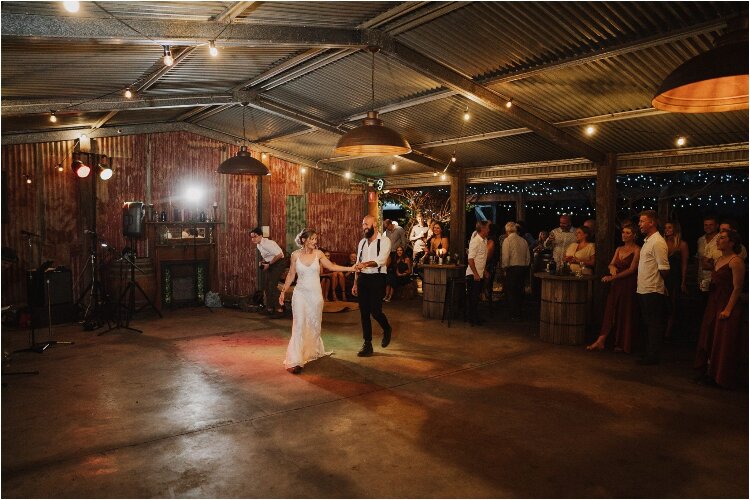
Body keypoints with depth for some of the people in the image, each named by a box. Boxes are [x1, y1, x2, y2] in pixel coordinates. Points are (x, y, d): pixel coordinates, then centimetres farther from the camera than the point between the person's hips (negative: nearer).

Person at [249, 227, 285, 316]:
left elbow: (279, 255, -30)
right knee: (267, 285, 9)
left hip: (278, 263, -9)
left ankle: (280, 308, -6)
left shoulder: (267, 243, -26)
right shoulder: (258, 245, 3)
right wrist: (262, 262, 3)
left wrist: (269, 264, -21)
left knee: (273, 285, -14)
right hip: (270, 263, 9)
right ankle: (269, 308, 19)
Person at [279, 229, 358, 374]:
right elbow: (291, 275, 6)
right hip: (300, 293, -2)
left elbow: (331, 266, 2)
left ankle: (313, 351, 37)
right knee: (299, 325, -9)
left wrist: (351, 268, -5)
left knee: (314, 324, 13)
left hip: (315, 294, 2)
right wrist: (283, 291, 8)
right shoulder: (295, 255, -3)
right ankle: (294, 361, -7)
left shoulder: (318, 253, -1)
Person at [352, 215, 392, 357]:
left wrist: (366, 264, -38)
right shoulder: (362, 242, 14)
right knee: (364, 312, 6)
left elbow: (381, 260, -21)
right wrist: (355, 283, 15)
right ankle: (367, 345, 16)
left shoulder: (384, 241, -5)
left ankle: (387, 330, 25)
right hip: (363, 278, 6)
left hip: (377, 278, -6)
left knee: (375, 310, -9)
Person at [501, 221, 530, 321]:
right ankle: (520, 313, 21)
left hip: (512, 268, -6)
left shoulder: (507, 240, -10)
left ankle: (514, 314, 5)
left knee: (511, 292, 3)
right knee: (520, 291, 14)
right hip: (523, 268, 6)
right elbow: (528, 257, 10)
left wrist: (505, 268, -2)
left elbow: (505, 257, -14)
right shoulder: (524, 241, 7)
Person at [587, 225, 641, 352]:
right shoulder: (618, 249, 15)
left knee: (625, 314, 2)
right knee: (610, 312, 2)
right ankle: (600, 342, -2)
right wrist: (612, 267, -11)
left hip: (629, 285, -6)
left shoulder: (637, 250, -7)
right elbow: (611, 264, 13)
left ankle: (622, 344, 15)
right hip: (616, 285, 6)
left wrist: (613, 277, -18)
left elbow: (632, 269, -14)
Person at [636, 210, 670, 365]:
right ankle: (649, 353, 24)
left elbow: (664, 268, -17)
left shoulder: (658, 242, -14)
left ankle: (653, 356, 7)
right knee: (648, 324, 15)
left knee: (654, 325, -1)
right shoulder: (647, 241, 16)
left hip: (653, 291, -9)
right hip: (644, 289, 9)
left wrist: (657, 283, -6)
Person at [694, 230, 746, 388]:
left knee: (724, 344, 1)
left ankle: (723, 377, 14)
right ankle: (710, 373, 24)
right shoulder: (718, 260, 13)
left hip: (727, 306, -9)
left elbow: (737, 288, -17)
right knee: (709, 340, 13)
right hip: (713, 305, 9)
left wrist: (728, 309, -20)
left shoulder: (735, 261, -13)